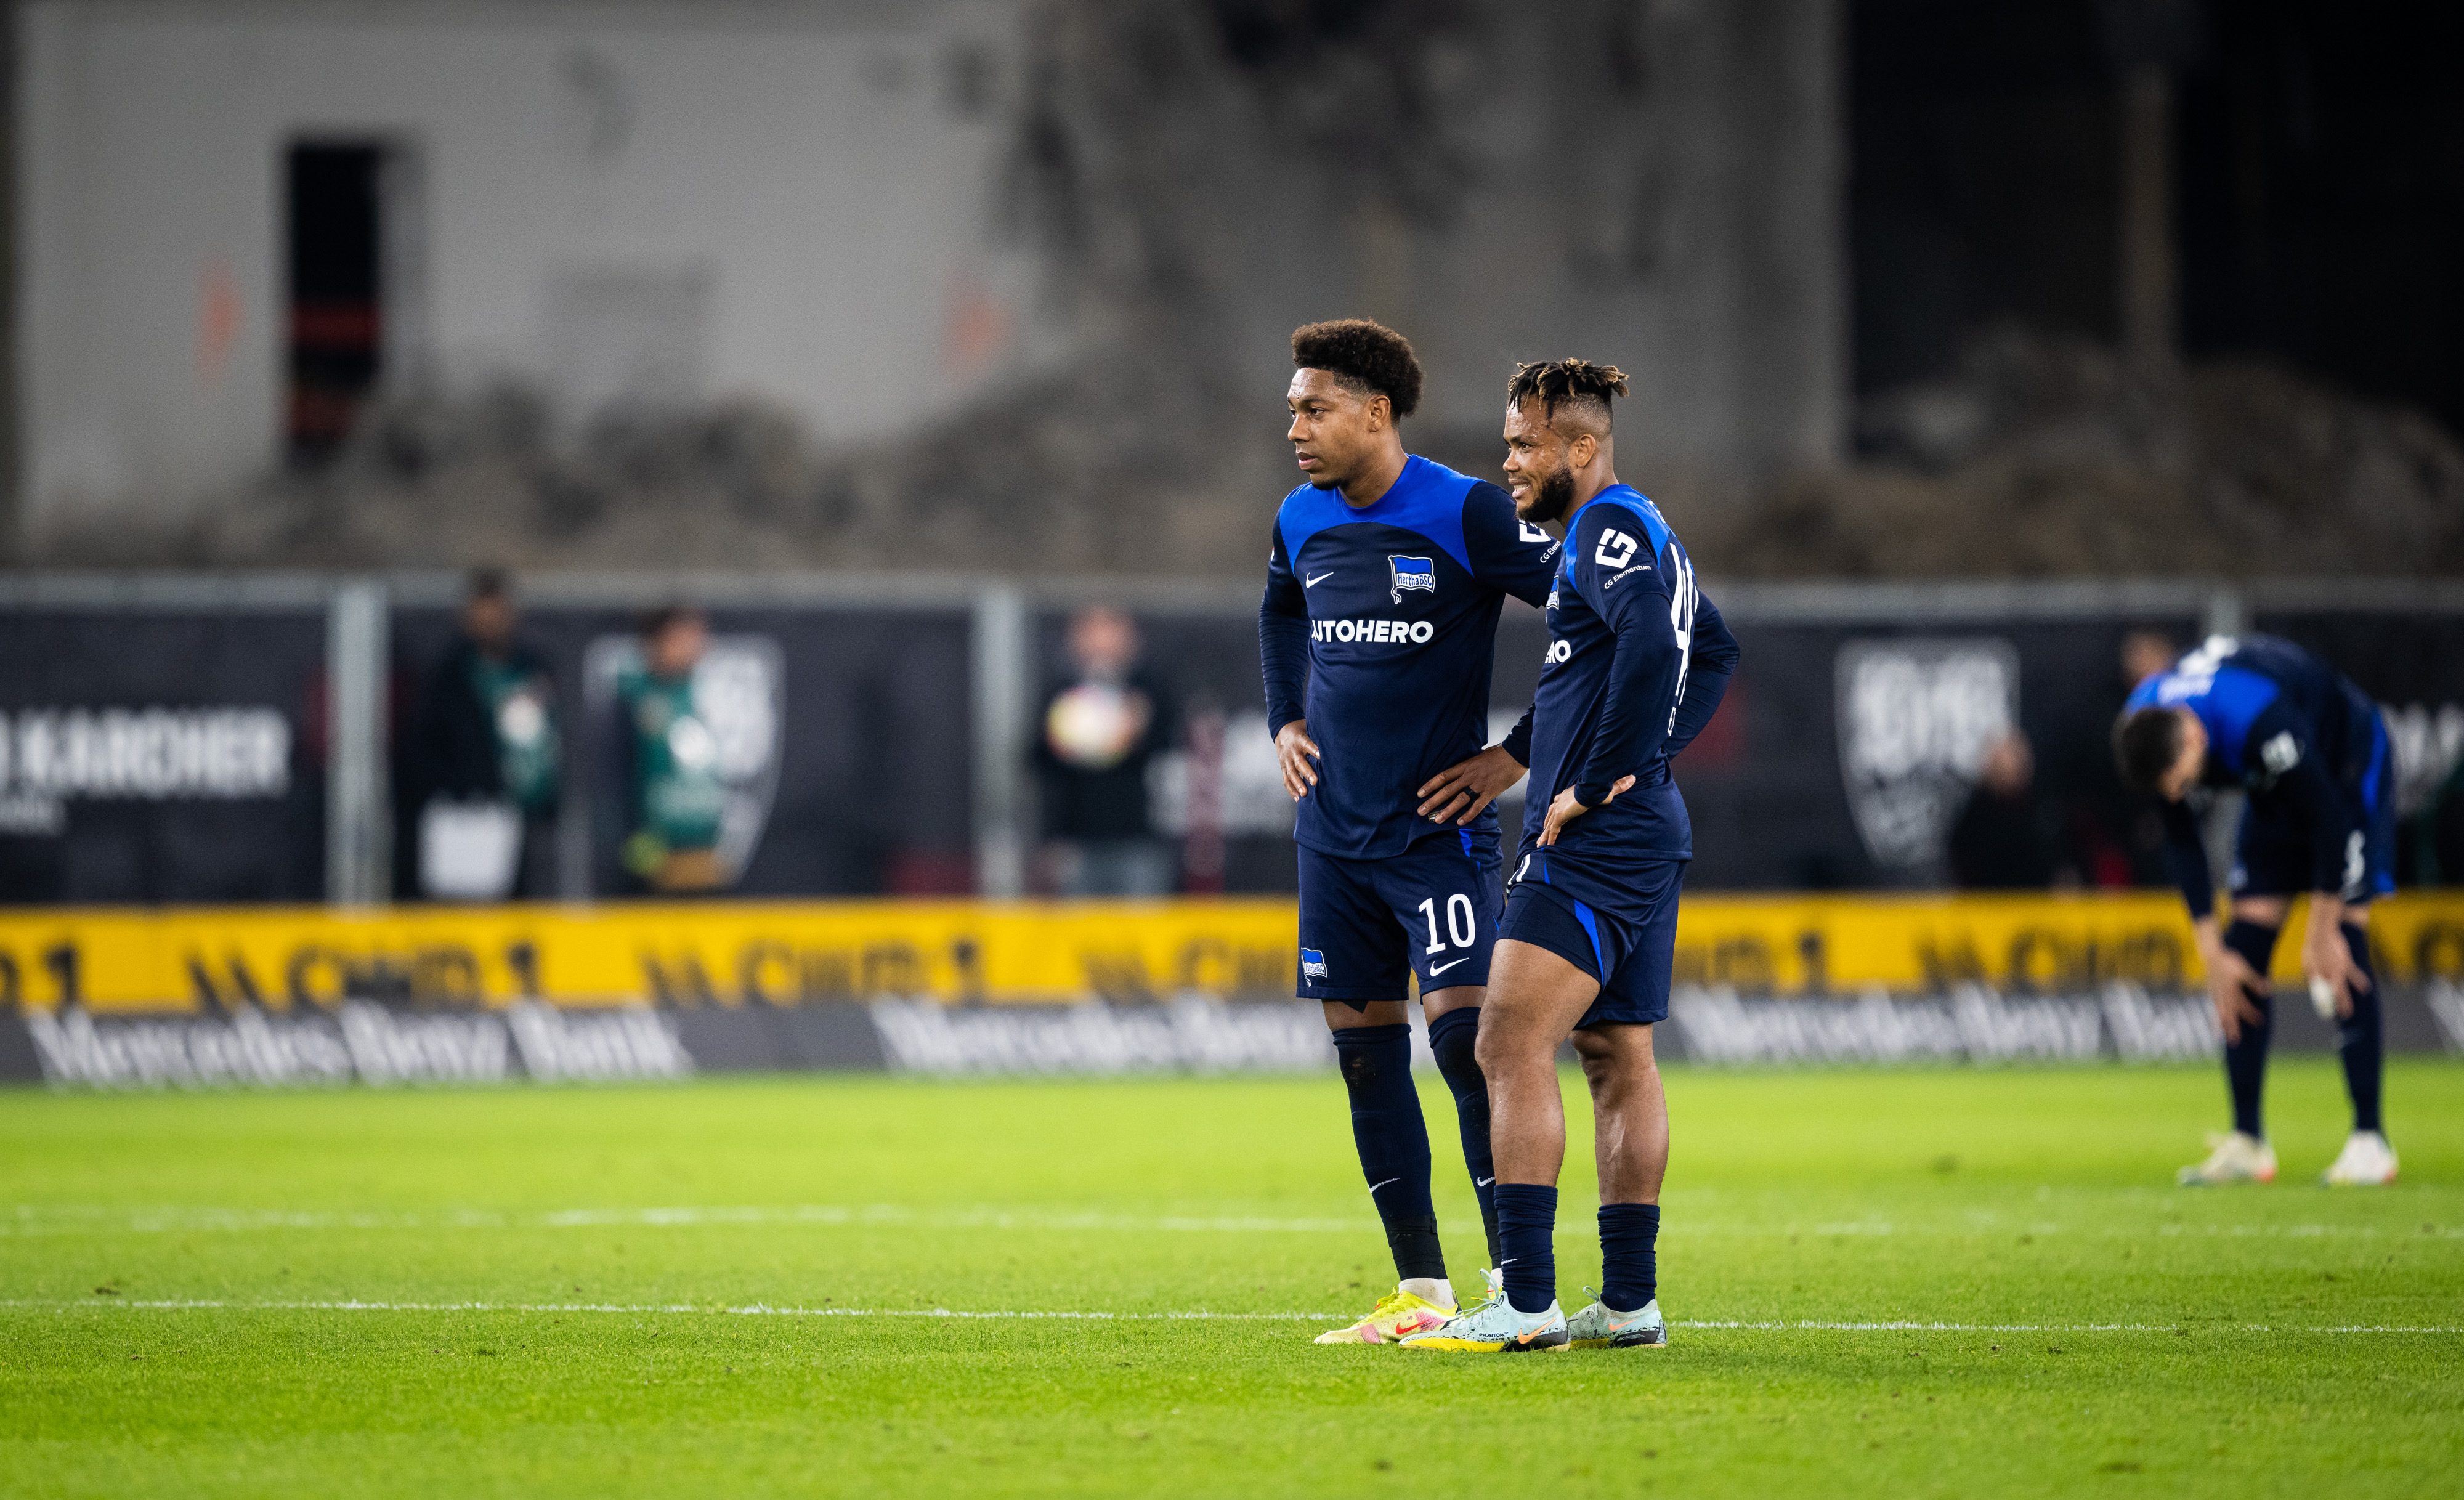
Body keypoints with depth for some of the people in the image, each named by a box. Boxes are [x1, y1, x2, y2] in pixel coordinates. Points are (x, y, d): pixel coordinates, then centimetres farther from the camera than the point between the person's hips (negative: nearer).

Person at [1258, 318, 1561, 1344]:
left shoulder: (1467, 515, -13)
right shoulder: (1301, 521, 7)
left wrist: (1520, 754, -12)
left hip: (1439, 831, -7)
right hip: (1333, 831, 7)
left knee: (1464, 1035, -15)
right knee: (1364, 1053, 7)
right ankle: (1420, 1290, 14)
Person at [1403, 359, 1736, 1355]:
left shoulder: (1609, 527, -12)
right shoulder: (1643, 533, 18)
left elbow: (1652, 646, -29)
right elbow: (1713, 652, 32)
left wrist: (1595, 782, -22)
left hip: (1593, 842, -11)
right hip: (1646, 838, 11)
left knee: (1512, 1049, -14)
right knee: (1618, 1058, 13)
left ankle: (1526, 1301, -19)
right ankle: (1629, 1300, 14)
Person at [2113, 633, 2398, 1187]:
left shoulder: (2262, 722, -42)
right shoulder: (2145, 729, -22)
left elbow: (2330, 819, -31)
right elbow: (2180, 841, -8)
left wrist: (2322, 934, -23)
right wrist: (2212, 951, -10)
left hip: (2349, 764, -6)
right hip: (2273, 789, 6)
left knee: (2342, 945, -16)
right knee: (2245, 947, -4)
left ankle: (2370, 1141, -13)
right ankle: (2247, 1141, 0)